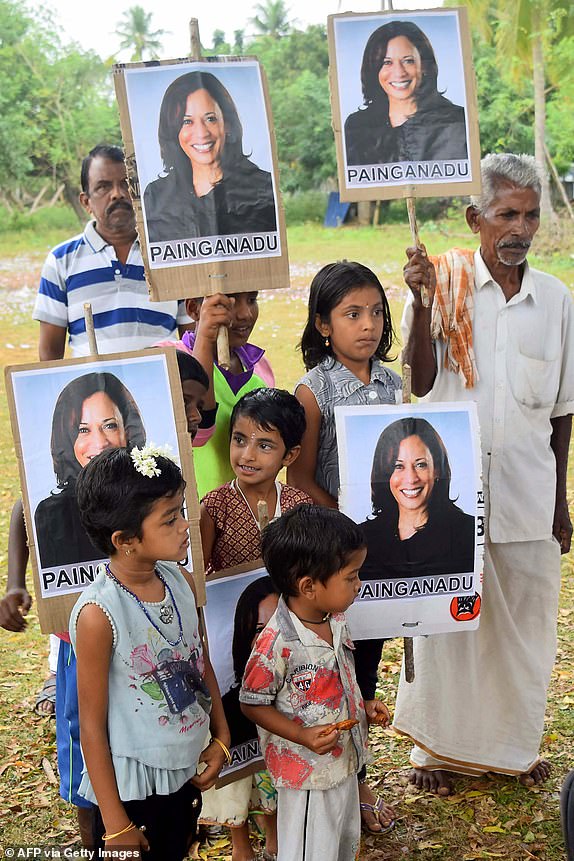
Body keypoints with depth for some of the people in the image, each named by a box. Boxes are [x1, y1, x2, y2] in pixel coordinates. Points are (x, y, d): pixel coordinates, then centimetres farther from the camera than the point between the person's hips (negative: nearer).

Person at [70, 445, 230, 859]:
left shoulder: (181, 581, -6)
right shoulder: (98, 614, -25)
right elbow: (92, 725, -18)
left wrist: (221, 738, 8)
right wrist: (115, 823, -12)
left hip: (186, 771, 6)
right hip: (133, 786, -6)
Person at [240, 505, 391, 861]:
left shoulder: (336, 620, -4)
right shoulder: (276, 644, -30)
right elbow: (252, 703, -19)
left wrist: (365, 708, 1)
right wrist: (302, 735, -26)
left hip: (345, 761, 8)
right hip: (308, 775, -8)